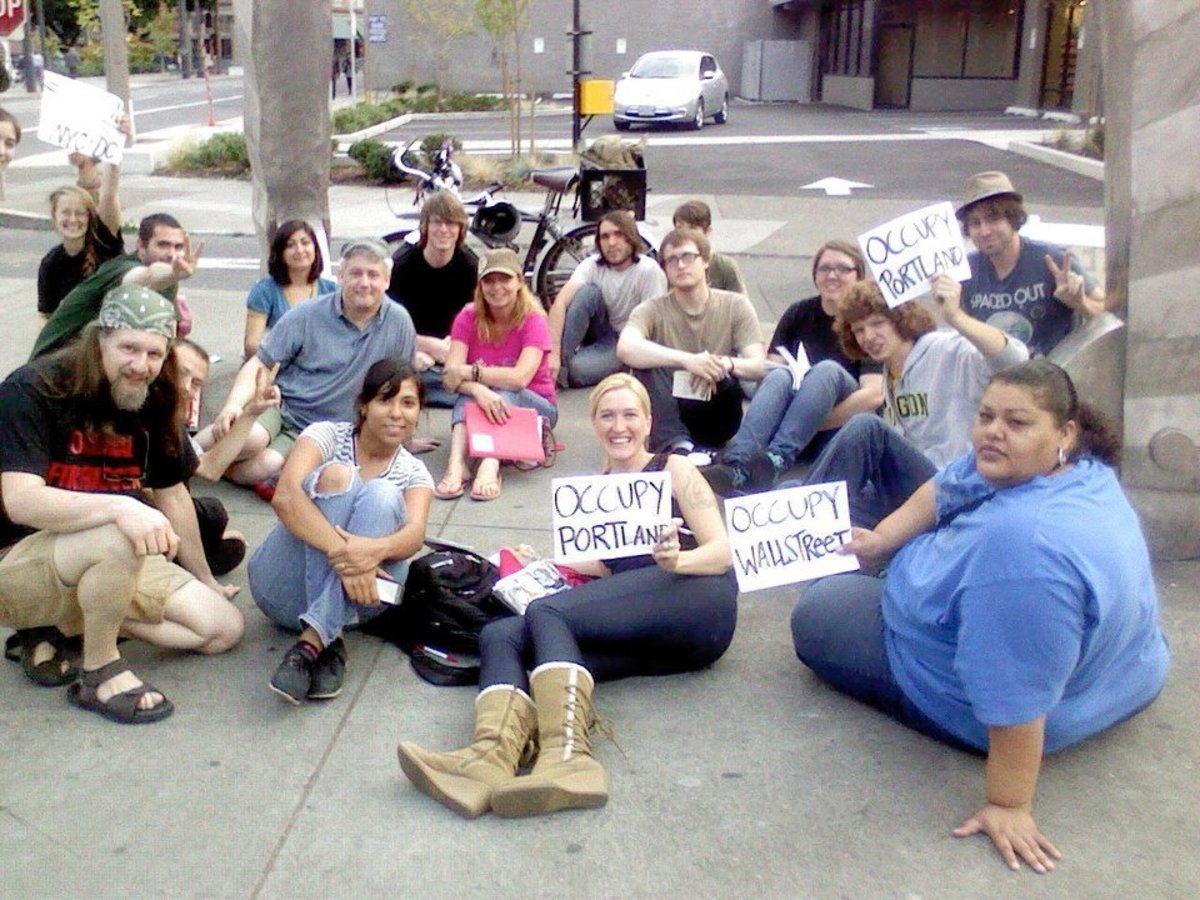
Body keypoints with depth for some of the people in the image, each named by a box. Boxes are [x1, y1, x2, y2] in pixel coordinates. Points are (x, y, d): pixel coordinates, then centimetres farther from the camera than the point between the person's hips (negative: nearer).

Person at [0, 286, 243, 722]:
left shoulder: (153, 404, 0)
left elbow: (172, 495, 12)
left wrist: (204, 582, 18)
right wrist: (120, 508, -45)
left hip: (115, 568, 7)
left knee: (224, 627, -4)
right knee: (118, 539, -38)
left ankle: (68, 621, 5)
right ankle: (99, 672, -14)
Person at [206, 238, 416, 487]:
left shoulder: (399, 323, -2)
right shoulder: (306, 316, -5)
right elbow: (259, 365, -3)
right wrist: (234, 404, -20)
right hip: (278, 405, -1)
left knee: (264, 468, -29)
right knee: (252, 438, -35)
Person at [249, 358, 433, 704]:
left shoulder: (414, 473, 9)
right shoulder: (327, 435, 1)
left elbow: (415, 533, -14)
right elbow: (285, 497, -20)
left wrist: (376, 549, -39)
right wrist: (342, 551, -36)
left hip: (358, 596, 2)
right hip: (286, 588, -2)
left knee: (382, 494, -24)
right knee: (336, 476, -25)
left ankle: (311, 643, -35)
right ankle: (328, 643, -34)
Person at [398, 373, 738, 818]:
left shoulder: (674, 470, 14)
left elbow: (721, 552, 2)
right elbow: (604, 565, 20)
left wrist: (675, 559, -19)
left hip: (695, 601, -5)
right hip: (630, 628, 5)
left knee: (546, 612, -28)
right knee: (499, 635, -19)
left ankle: (567, 759, -48)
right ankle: (493, 756, -49)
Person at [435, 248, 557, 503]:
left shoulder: (533, 320, -13)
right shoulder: (468, 318, -5)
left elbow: (519, 378, -29)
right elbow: (451, 374, -20)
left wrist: (469, 372, -28)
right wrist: (478, 389, -40)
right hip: (480, 408, 2)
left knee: (504, 392, -33)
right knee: (469, 394, -30)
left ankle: (491, 465, -52)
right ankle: (456, 464, -50)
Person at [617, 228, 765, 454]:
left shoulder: (736, 306, 1)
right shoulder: (653, 310, -3)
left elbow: (758, 366, -9)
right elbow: (625, 348, -25)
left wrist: (725, 364, -32)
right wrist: (687, 360, -38)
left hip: (716, 419, -1)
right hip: (668, 412, 1)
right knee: (646, 362, -28)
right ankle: (675, 444, -39)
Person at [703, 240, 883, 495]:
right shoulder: (799, 313, 11)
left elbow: (875, 394, -11)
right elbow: (771, 368, 3)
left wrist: (816, 421, -18)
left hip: (842, 427, -2)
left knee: (828, 370, -31)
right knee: (780, 376, -29)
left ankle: (775, 460, -52)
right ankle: (737, 466, -54)